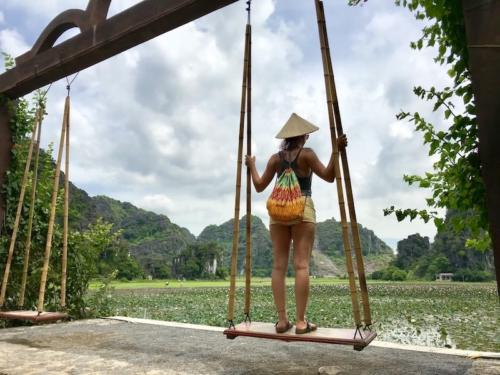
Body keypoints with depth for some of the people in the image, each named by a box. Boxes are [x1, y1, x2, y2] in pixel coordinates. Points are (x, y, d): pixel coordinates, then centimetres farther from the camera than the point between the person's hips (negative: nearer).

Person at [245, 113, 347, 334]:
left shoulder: (275, 158, 9)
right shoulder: (306, 154, -1)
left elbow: (259, 186, 13)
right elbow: (329, 176, 0)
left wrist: (252, 166, 27)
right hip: (303, 210, -3)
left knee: (279, 265, 1)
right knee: (301, 265, -6)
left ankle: (282, 320, 2)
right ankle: (301, 322, -7)